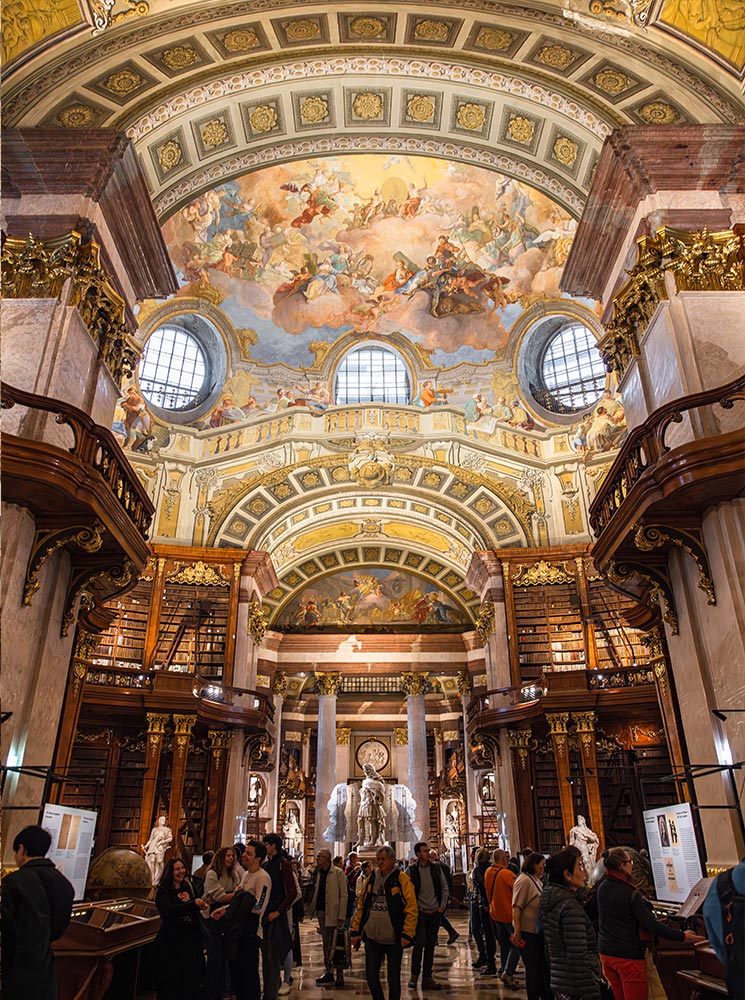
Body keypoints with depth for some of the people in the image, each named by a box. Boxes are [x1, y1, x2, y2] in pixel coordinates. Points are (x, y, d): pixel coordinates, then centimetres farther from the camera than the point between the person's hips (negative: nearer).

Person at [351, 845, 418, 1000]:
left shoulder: (402, 880, -9)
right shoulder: (371, 879, 6)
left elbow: (411, 909, -12)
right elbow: (361, 907, 11)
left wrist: (407, 934, -18)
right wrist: (356, 931, 8)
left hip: (393, 939, -4)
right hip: (372, 938, 4)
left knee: (393, 979, 10)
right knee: (371, 977, 11)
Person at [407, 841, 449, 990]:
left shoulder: (436, 868, 3)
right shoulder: (411, 870, -6)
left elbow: (444, 887, 10)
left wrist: (442, 905, 2)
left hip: (435, 912, 3)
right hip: (419, 912, -3)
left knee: (430, 945, 9)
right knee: (419, 943, -10)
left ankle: (427, 978, 18)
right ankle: (414, 975, 6)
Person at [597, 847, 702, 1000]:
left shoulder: (602, 888, 0)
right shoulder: (630, 894, -21)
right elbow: (651, 926, -20)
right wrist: (682, 936, -13)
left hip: (606, 953, 7)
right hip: (629, 956, -7)